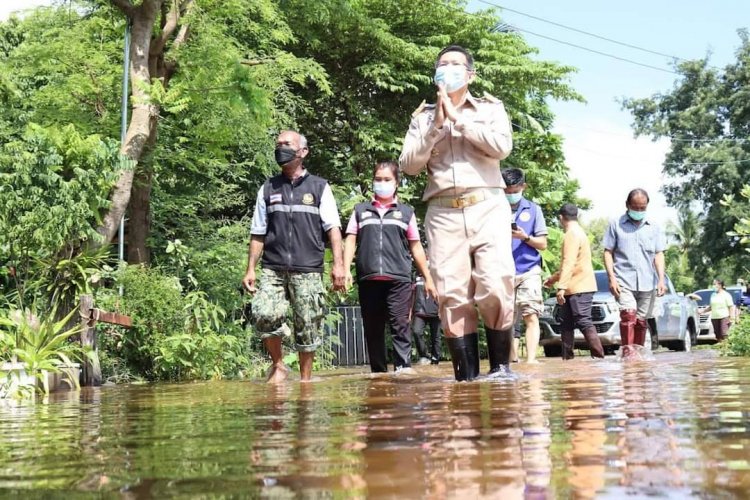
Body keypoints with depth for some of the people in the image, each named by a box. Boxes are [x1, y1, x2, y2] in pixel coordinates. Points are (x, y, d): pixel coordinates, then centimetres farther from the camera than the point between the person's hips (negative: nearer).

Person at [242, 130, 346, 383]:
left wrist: (338, 264, -9)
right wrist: (250, 269, 9)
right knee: (264, 315, -19)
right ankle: (278, 365, 1)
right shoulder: (268, 189, 16)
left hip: (308, 270, -1)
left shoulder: (319, 187, 10)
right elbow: (258, 235, 16)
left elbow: (333, 229, 2)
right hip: (273, 270, 1)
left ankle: (306, 379, 12)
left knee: (307, 328, -2)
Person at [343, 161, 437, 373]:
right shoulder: (360, 210, 15)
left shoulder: (406, 212, 14)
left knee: (400, 324, -11)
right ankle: (378, 372, 12)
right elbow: (350, 242, 9)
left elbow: (415, 247, 14)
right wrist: (346, 271, -4)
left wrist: (428, 278, 11)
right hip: (368, 279, 2)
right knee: (372, 328, 5)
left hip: (398, 278, -1)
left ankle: (403, 367, -13)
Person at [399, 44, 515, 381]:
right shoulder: (423, 117, 18)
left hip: (487, 207, -1)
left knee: (495, 288, -15)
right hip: (443, 214, 2)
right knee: (452, 296, -6)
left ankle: (500, 366, -2)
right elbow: (409, 165, 7)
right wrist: (436, 126, -2)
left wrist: (459, 119, -3)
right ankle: (466, 375, -3)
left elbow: (502, 147, -5)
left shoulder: (490, 108, 14)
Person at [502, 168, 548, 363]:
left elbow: (543, 244, 7)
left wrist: (525, 237, -10)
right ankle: (512, 360, 12)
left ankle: (531, 359, -16)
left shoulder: (533, 209, 8)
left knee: (531, 316, -12)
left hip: (529, 271, -1)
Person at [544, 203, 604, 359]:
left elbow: (569, 263, -21)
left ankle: (599, 356, -17)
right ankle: (567, 357, 14)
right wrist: (554, 278, 35)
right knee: (566, 323, 12)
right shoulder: (578, 232, 21)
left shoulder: (572, 234, -12)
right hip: (578, 287, 10)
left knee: (584, 322, -13)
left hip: (579, 288, -10)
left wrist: (561, 286, -25)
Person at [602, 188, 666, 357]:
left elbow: (659, 255, 10)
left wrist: (661, 279, -2)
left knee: (641, 321, 8)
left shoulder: (654, 228, 12)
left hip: (647, 283, 3)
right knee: (628, 314, -21)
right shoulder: (616, 225, 5)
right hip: (624, 281, -3)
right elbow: (608, 252, 4)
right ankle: (627, 351, -23)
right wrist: (612, 278, -7)